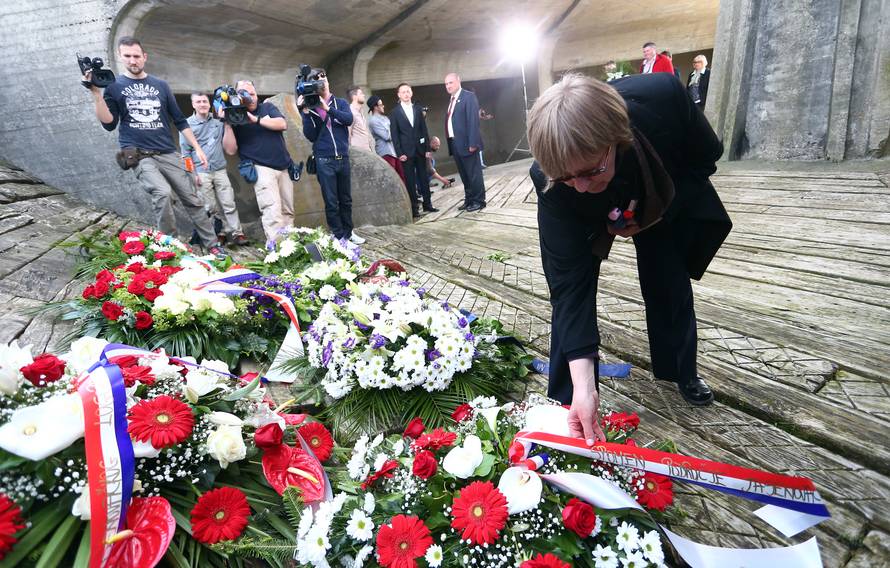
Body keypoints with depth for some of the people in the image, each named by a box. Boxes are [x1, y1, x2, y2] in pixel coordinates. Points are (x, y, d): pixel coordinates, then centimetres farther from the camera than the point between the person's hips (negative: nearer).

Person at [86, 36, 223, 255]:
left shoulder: (161, 85, 12)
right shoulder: (115, 86, 6)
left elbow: (180, 120, 14)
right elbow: (109, 124, -2)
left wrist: (197, 148, 8)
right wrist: (96, 93, -13)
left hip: (168, 154, 3)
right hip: (138, 155, -3)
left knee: (193, 199, 0)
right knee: (162, 193, -27)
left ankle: (212, 244, 10)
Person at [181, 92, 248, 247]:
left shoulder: (218, 120, 7)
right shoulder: (187, 124, 0)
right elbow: (186, 151, 0)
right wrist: (192, 173, -5)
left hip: (220, 169, 2)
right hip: (201, 172, -2)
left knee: (229, 203, -2)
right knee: (211, 206, 2)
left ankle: (236, 232, 1)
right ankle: (222, 232, 11)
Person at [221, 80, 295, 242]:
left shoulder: (267, 107, 11)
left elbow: (283, 124, -8)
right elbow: (230, 150, -6)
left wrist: (256, 120, -15)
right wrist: (227, 124, -16)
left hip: (284, 167, 4)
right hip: (262, 168, -4)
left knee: (288, 211, 7)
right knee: (273, 212, -19)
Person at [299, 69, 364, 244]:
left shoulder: (340, 103, 8)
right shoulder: (310, 108, 5)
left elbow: (349, 119, -12)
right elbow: (310, 136, -4)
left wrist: (327, 108, -19)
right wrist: (305, 112, -13)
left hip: (343, 158, 2)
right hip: (324, 160, -2)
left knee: (346, 199, 12)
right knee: (331, 202, -1)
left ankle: (348, 232, 25)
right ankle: (339, 236, 7)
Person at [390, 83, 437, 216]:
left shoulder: (418, 109, 10)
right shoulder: (395, 112, 0)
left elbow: (424, 129, 9)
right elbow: (395, 135, -3)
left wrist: (427, 148, 3)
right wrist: (399, 153, -11)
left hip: (420, 150, 3)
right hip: (406, 152, -3)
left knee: (424, 179, 8)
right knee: (410, 181, 0)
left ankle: (427, 204, 18)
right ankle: (413, 208, 6)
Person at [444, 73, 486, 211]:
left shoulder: (468, 96, -6)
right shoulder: (451, 100, 18)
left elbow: (473, 120, -15)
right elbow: (450, 122, 14)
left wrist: (473, 143, -21)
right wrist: (450, 143, 7)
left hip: (467, 143, -8)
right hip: (455, 143, 8)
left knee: (474, 173, 0)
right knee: (464, 174, 13)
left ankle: (479, 201, 9)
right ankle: (469, 200, 22)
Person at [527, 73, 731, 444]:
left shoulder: (661, 96, -40)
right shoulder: (551, 183, -40)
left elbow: (707, 155, -17)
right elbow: (570, 282, -39)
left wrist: (659, 214, -28)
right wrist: (583, 386, -44)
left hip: (666, 201, 2)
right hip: (589, 216, -1)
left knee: (669, 284, 5)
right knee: (568, 284, -13)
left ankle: (681, 371, 33)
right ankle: (565, 400, 5)